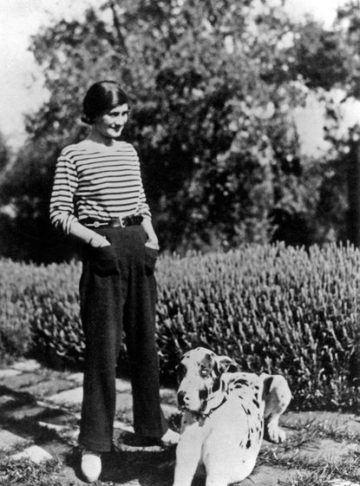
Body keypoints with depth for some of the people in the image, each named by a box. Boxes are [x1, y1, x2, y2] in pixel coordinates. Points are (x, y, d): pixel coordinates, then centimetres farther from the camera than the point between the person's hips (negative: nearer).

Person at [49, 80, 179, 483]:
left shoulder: (129, 152, 14)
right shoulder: (73, 156, -2)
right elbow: (59, 213, -5)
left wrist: (151, 236, 3)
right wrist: (94, 238, -17)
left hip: (138, 248, 6)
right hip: (103, 251, -5)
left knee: (145, 340, 12)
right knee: (103, 345, -5)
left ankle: (151, 424, 26)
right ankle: (93, 443, 4)